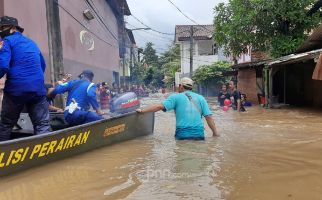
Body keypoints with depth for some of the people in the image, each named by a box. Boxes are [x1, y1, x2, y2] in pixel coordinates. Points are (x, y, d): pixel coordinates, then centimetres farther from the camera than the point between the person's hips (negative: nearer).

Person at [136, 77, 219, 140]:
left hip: (182, 134, -2)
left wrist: (142, 110, -3)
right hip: (199, 134, 2)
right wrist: (215, 132, 8)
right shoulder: (201, 98, 9)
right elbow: (208, 116, 3)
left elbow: (160, 106, -8)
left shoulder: (176, 97, 3)